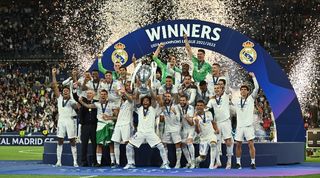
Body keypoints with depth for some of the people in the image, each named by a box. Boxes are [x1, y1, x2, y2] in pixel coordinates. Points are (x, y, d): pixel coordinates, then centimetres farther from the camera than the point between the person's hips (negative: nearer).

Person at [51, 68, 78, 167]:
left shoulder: (72, 101, 5)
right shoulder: (59, 98, 12)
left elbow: (77, 107, -12)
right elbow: (54, 86, 8)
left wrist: (74, 105, -33)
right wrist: (53, 74, 4)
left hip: (70, 120, -3)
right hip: (61, 120, 3)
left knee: (72, 141, -2)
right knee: (60, 141, 3)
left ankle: (75, 161, -1)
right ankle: (58, 161, 5)